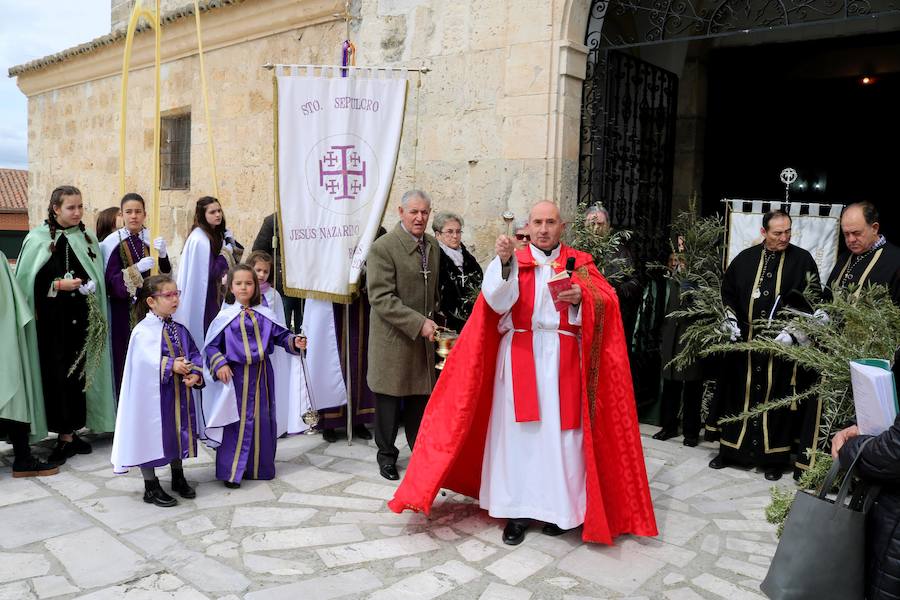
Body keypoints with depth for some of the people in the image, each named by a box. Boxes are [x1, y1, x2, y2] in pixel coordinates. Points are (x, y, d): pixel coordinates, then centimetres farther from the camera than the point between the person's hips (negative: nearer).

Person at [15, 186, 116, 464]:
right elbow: (28, 280, -4)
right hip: (51, 320, -3)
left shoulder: (88, 238, 8)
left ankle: (70, 433, 16)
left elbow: (97, 277, 11)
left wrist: (90, 287, -8)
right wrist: (59, 285, -14)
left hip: (80, 319, 3)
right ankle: (65, 435, 7)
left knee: (78, 374, 6)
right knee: (57, 376, -2)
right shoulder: (38, 238, -2)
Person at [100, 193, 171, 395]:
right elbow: (111, 282, -9)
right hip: (124, 312, -3)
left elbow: (166, 278, 2)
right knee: (127, 361, -2)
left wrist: (163, 255, -16)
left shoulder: (152, 240, 5)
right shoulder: (113, 242, -4)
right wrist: (136, 269, -23)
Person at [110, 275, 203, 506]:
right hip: (152, 395, -6)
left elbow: (195, 355, 4)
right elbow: (146, 362, -23)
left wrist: (195, 374, -13)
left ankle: (178, 478, 36)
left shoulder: (180, 329, 7)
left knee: (178, 433, 17)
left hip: (179, 393, 7)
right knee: (151, 435, 4)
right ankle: (151, 487, 19)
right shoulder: (143, 331, -14)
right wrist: (171, 366, -27)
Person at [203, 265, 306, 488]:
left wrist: (295, 342, -14)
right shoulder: (225, 317, -2)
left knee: (262, 421, 10)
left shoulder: (265, 315, 4)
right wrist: (219, 364, -14)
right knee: (236, 423, 0)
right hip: (236, 376, -3)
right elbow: (211, 346, 0)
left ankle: (259, 467, 25)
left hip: (261, 375, 3)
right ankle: (231, 471, 9)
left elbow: (280, 335, 5)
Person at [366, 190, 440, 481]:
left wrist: (432, 320, 13)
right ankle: (386, 454, 25)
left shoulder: (432, 245, 7)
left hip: (424, 337, 5)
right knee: (390, 398, 8)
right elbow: (381, 298, -20)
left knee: (420, 396, 11)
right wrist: (418, 323, -23)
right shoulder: (383, 247, -15)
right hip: (393, 338, -5)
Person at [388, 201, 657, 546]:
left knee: (561, 432, 1)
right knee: (518, 430, 0)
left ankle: (557, 506, 15)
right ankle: (518, 510, 8)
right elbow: (497, 300, -12)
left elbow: (605, 303, -1)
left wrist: (582, 297, -20)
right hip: (520, 357, 0)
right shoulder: (513, 261, 7)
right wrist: (504, 261, -27)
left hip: (564, 359, 1)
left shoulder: (579, 262, 10)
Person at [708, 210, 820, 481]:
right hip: (743, 343, 2)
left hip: (781, 344, -2)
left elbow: (812, 299, -3)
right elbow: (727, 291, 14)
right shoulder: (745, 258, 5)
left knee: (775, 398, 3)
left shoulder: (803, 260, -1)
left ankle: (774, 457, 15)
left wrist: (791, 330, -12)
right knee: (738, 396, 9)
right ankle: (730, 449, 20)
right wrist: (731, 320, 1)